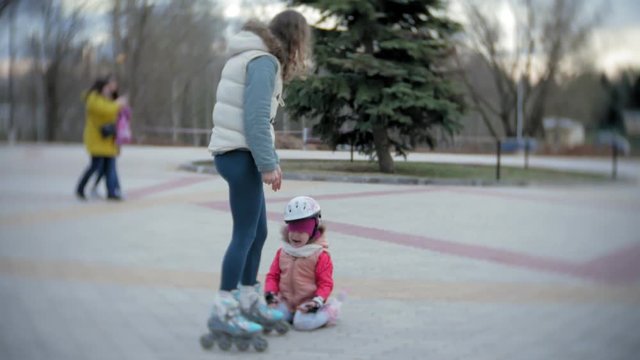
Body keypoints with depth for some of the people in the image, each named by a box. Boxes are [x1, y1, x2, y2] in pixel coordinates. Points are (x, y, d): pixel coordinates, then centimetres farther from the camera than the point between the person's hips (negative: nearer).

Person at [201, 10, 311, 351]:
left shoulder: (256, 58, 18)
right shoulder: (264, 60, -13)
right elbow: (256, 118, -20)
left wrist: (270, 161, 17)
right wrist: (268, 164, -18)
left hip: (239, 154, 10)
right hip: (241, 155, -10)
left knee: (258, 232, 15)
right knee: (245, 234, -7)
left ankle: (249, 303, 23)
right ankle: (222, 313, -4)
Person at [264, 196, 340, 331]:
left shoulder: (320, 255, -6)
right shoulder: (282, 252, 8)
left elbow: (325, 283, -8)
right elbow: (273, 275, 9)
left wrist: (318, 300, -24)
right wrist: (270, 292, -10)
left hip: (308, 303, -4)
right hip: (286, 301, 4)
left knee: (302, 323, -30)